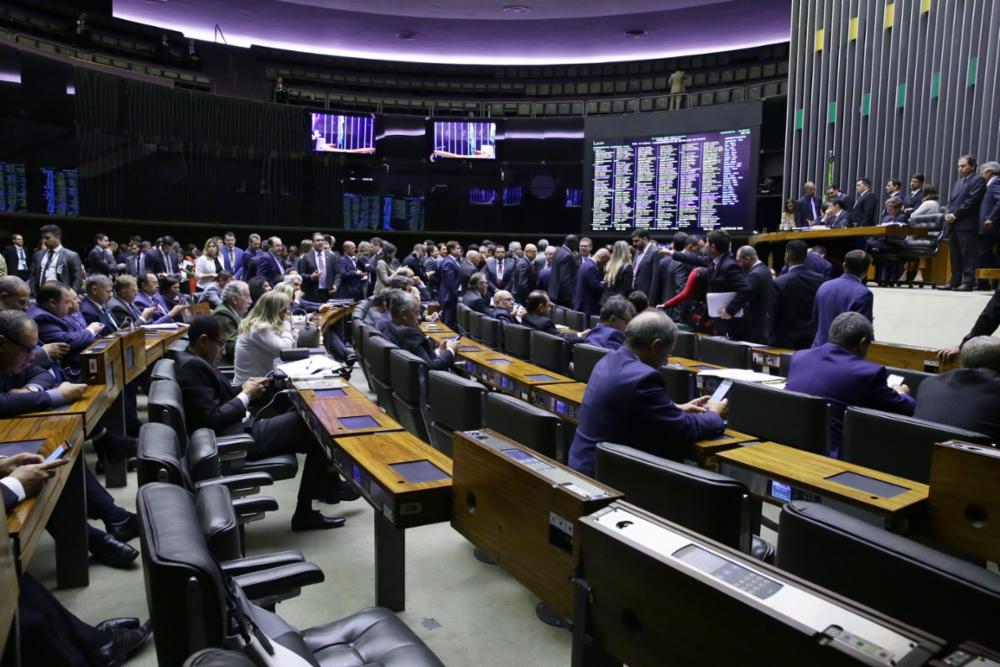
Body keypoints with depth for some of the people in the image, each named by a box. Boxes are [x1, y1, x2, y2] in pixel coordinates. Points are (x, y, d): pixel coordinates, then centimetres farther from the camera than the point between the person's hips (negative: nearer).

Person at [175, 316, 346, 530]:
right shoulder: (192, 367, -19)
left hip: (237, 429, 10)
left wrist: (244, 389, 3)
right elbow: (213, 419, -24)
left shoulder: (193, 361, 11)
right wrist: (246, 394, -12)